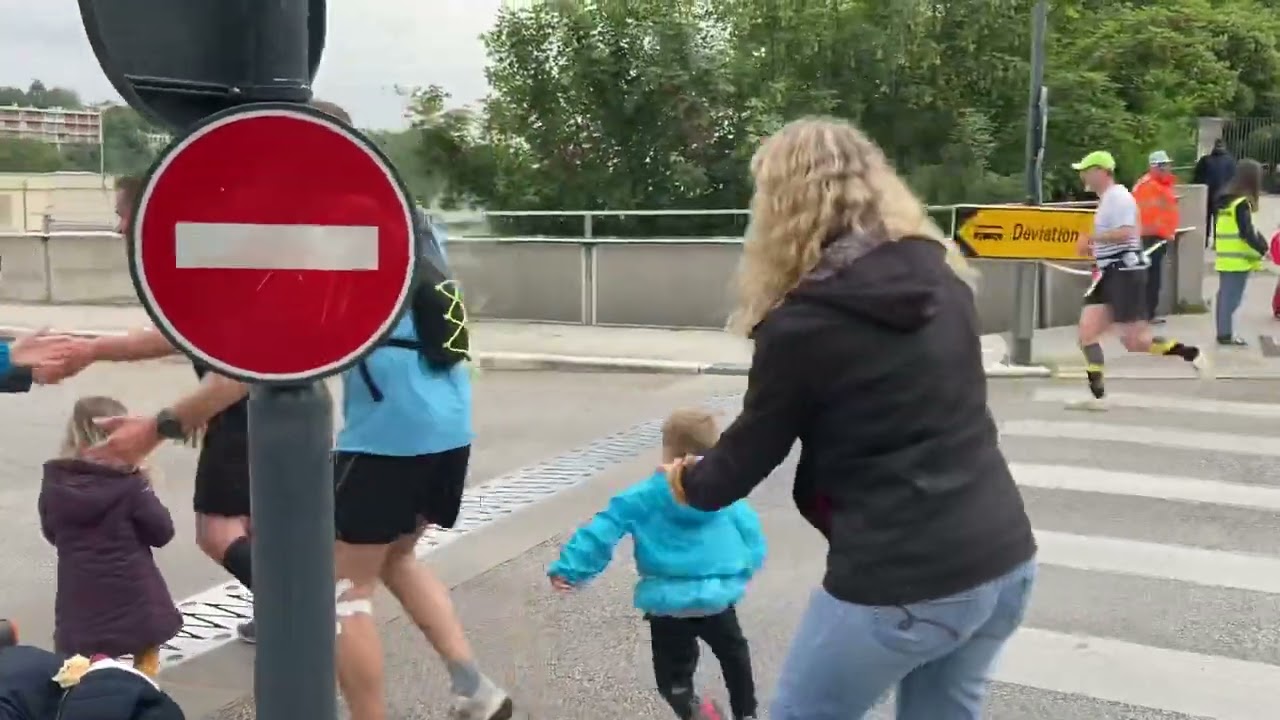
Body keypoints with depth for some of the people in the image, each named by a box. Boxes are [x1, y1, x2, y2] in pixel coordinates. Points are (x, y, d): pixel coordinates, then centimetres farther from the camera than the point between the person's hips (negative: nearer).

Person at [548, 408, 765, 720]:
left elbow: (602, 531, -8)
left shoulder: (642, 498, -5)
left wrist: (569, 568, -4)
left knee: (673, 676, 12)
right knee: (735, 654, 30)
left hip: (668, 606, -2)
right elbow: (751, 535, 10)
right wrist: (743, 570, 28)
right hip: (719, 600, 2)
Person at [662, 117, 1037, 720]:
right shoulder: (941, 274, 6)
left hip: (902, 582, -6)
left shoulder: (803, 321, -12)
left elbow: (750, 455, 0)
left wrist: (691, 483, 22)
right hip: (1004, 559, 7)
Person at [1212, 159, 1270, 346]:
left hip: (1225, 258, 9)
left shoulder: (1226, 199, 12)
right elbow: (1247, 233, -18)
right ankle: (1226, 334, -1)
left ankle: (1223, 332, 18)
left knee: (1224, 295, 12)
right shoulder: (1242, 202, -16)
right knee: (1232, 297, -4)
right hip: (1238, 259, -9)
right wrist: (1263, 250, -8)